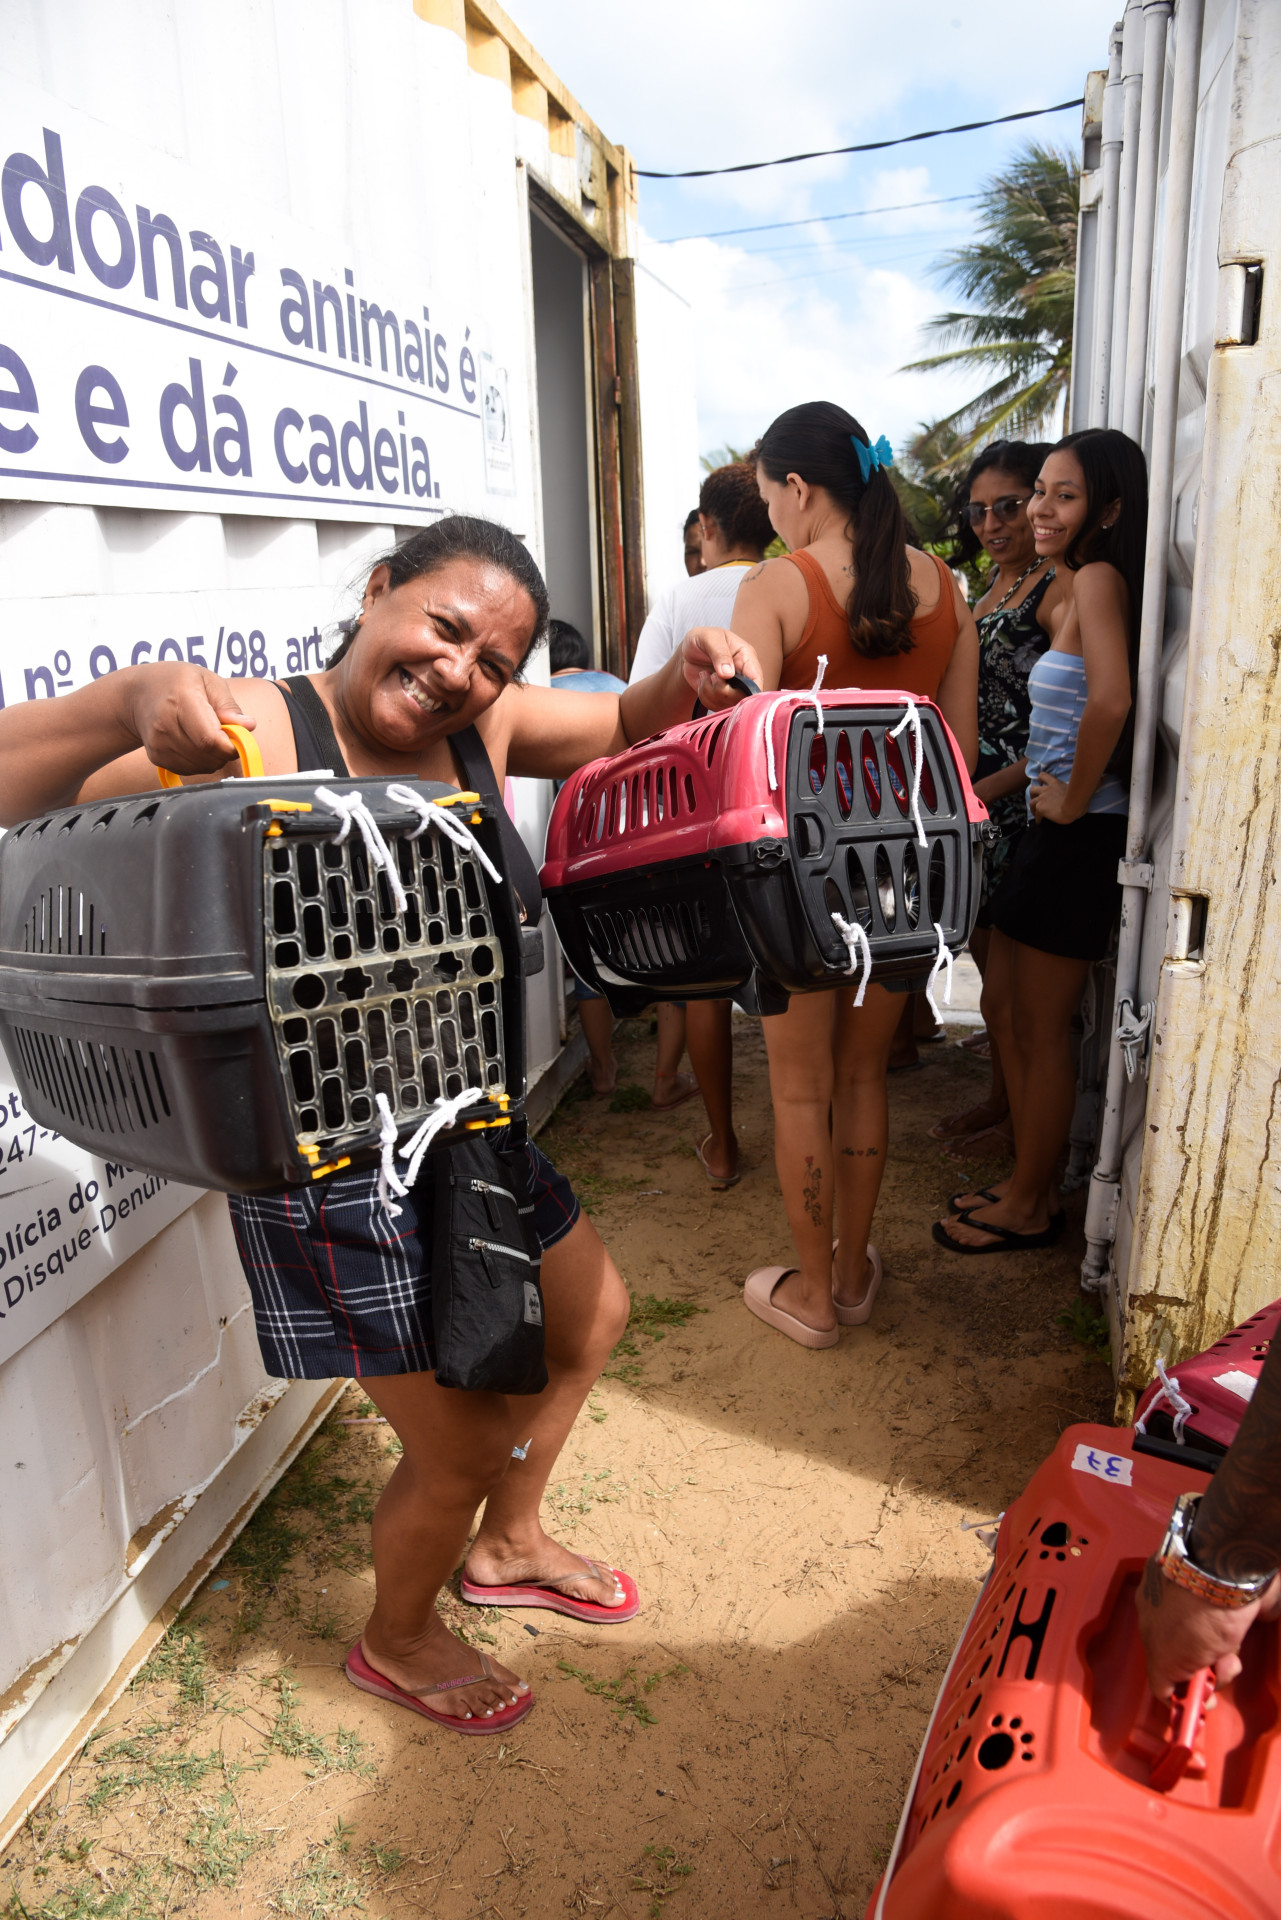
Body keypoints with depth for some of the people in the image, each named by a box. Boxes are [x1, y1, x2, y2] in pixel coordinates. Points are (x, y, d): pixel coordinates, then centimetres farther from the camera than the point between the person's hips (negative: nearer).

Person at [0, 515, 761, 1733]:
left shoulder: (480, 725, -3)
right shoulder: (255, 733, -22)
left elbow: (630, 726, 10)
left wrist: (692, 677, -11)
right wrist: (131, 702, -48)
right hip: (334, 1172, -8)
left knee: (588, 1322, 26)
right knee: (466, 1442, 7)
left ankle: (507, 1545, 54)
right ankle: (396, 1642, 43)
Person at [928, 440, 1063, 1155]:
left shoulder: (1058, 590, -14)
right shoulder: (994, 586, 15)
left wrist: (984, 790, -23)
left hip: (1022, 801, -9)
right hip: (977, 798, 9)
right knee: (985, 949, 15)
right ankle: (1000, 1099, 30)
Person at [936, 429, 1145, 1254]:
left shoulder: (1098, 577, -15)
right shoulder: (1077, 590, 14)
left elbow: (1111, 699, -32)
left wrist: (1074, 800, -20)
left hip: (1078, 838, -10)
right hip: (1052, 828, 10)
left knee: (1042, 1031, 3)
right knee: (1006, 1008, 18)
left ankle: (1030, 1208, 21)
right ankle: (1030, 1182, 32)